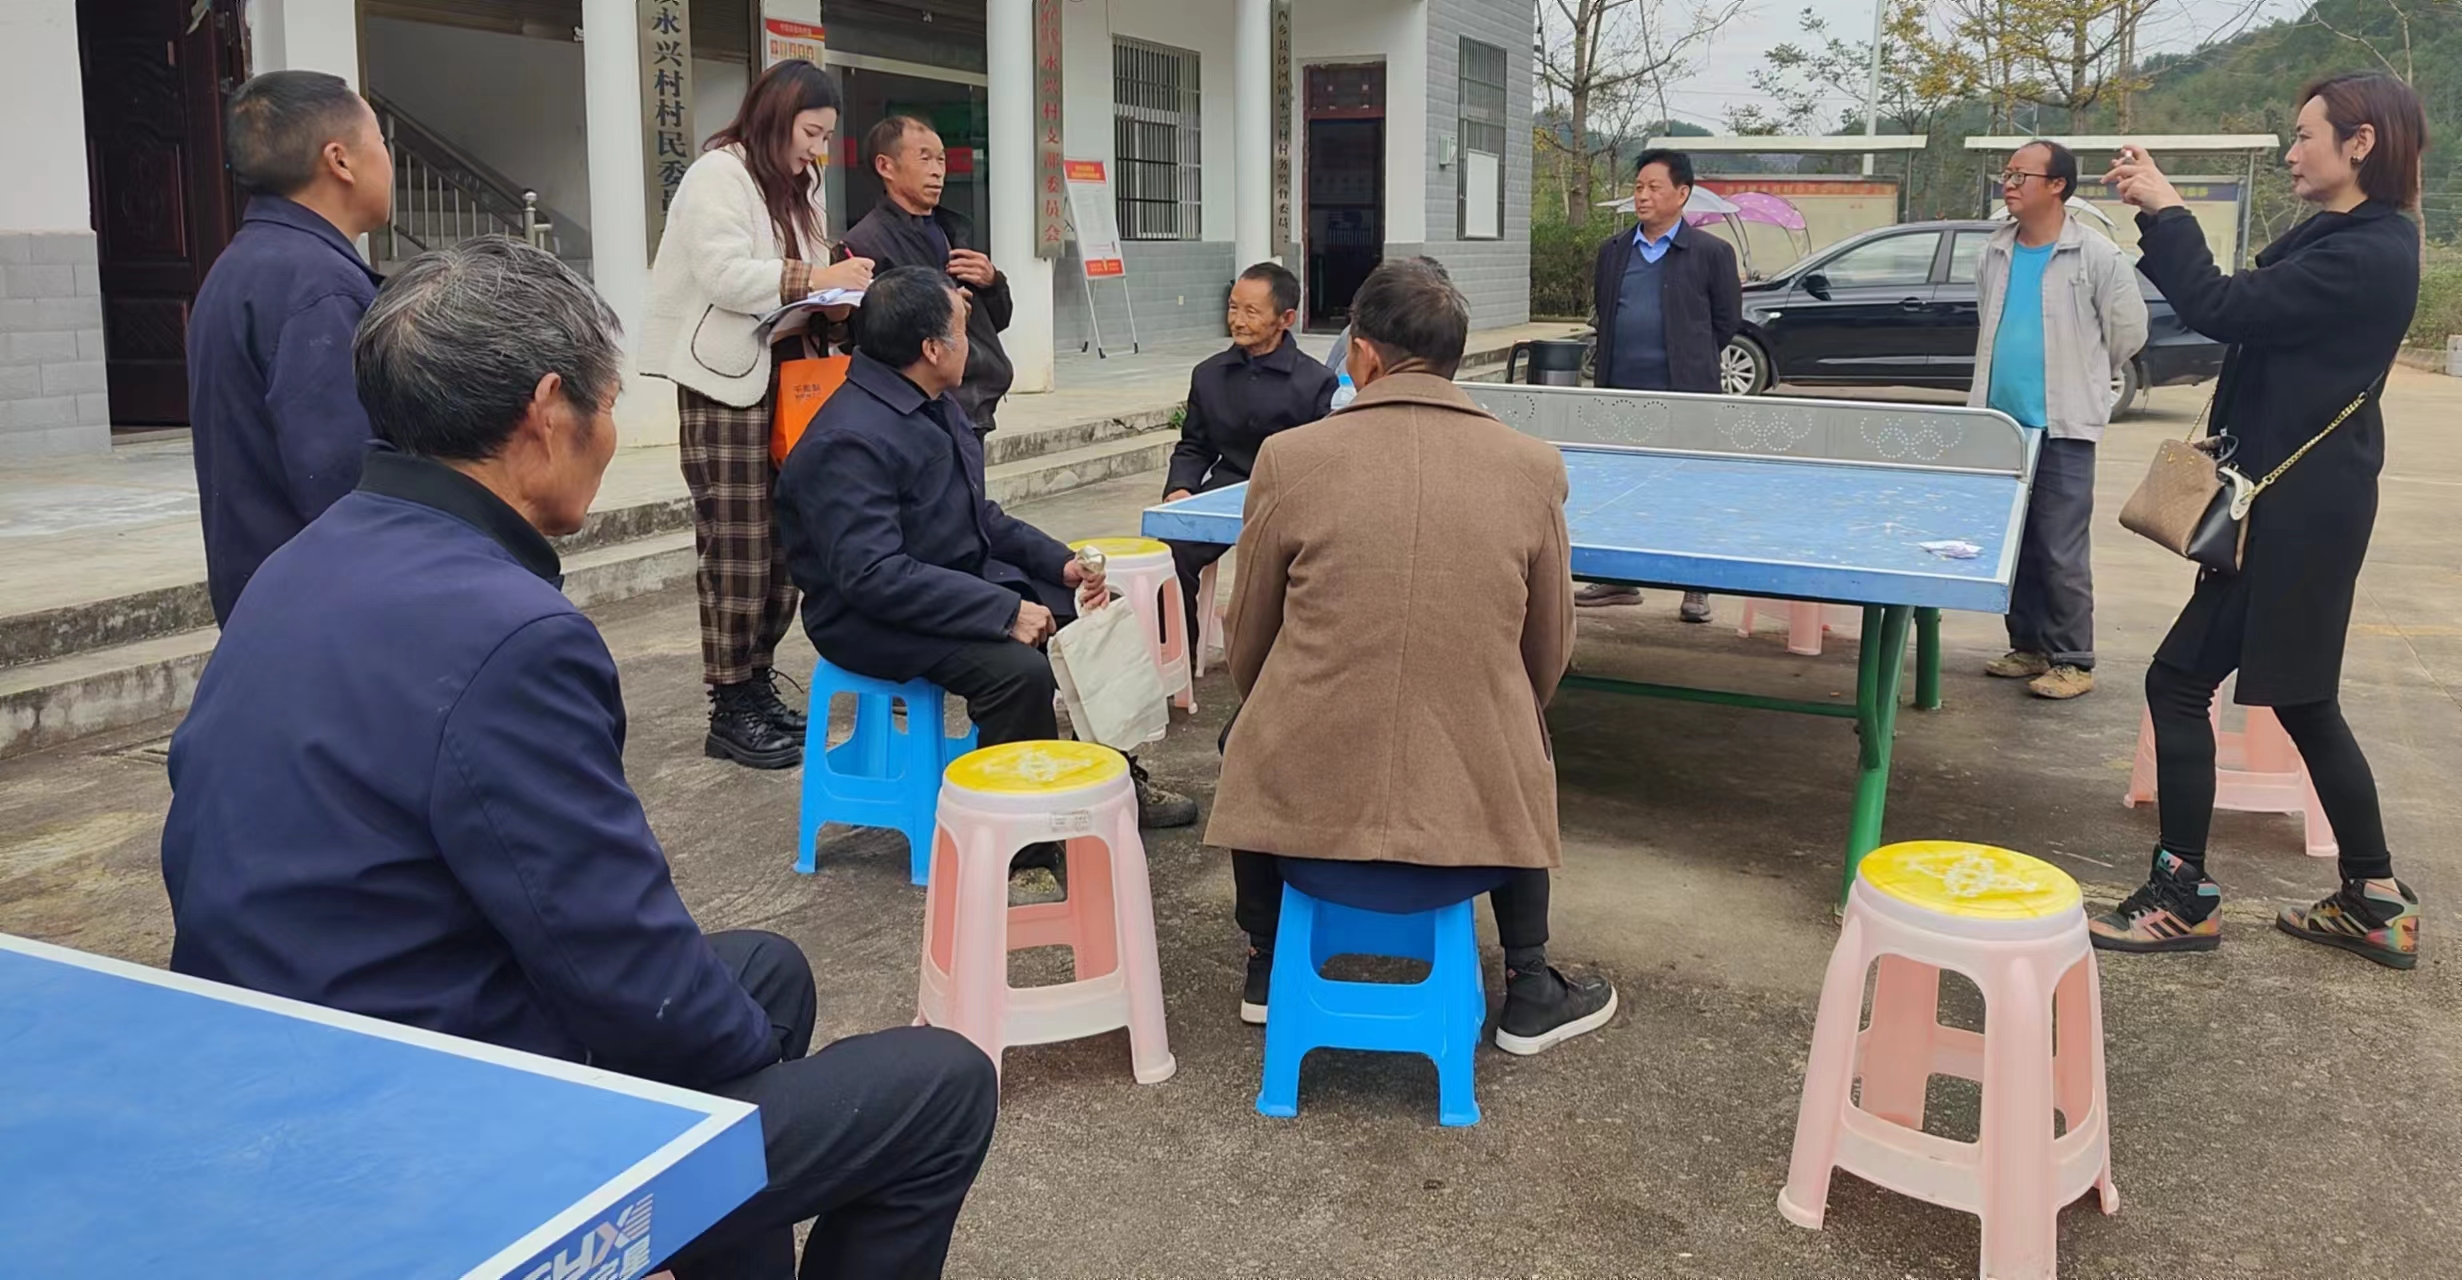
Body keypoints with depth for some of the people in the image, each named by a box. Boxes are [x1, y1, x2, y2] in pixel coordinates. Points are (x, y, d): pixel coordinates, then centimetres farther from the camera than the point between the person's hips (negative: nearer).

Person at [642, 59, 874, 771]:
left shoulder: (798, 185, 20)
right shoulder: (718, 175, -8)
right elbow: (723, 274, -19)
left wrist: (833, 302, 2)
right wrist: (812, 279, -23)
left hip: (785, 378, 8)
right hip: (726, 381, -8)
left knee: (783, 540, 6)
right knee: (736, 546, -8)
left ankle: (758, 684, 16)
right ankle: (730, 711, -2)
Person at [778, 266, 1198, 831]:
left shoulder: (936, 404, 6)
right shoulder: (849, 442, -24)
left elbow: (980, 515, 16)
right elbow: (873, 575, -31)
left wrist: (1060, 562, 2)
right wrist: (1005, 610, -31)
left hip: (965, 581, 10)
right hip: (875, 620, -10)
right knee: (1019, 668, -31)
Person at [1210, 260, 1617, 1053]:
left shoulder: (1291, 459, -6)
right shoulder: (1533, 468, -2)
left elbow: (1246, 649, 6)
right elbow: (1547, 659, 8)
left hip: (1303, 818, -1)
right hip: (1473, 831, 1)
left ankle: (1265, 968, 43)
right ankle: (1528, 994, 38)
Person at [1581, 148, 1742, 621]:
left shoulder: (1712, 253, -1)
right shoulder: (1613, 251, 11)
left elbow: (1727, 321, 4)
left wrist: (1691, 362, 4)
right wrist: (1619, 361, 11)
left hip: (1683, 393, -4)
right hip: (1621, 392, 4)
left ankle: (1697, 589, 9)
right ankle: (1619, 578, 21)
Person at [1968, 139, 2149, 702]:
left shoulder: (2096, 255, -8)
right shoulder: (1996, 252, 9)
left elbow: (2129, 330, -1)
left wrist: (2081, 377, 9)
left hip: (2062, 428, -6)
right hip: (1999, 423, 6)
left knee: (2061, 553, -5)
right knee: (2011, 547, 11)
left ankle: (2073, 661, 4)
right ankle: (2028, 647, 23)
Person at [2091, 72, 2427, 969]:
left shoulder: (2368, 255, -19)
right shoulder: (2337, 236, 12)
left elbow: (2222, 311, -24)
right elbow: (2241, 305, 12)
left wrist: (2164, 211, -14)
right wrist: (2160, 218, 2)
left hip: (2296, 513, -10)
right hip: (2298, 504, 10)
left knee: (2178, 683, -4)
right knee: (2303, 701, 15)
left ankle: (2184, 901, 6)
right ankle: (2376, 904, 24)